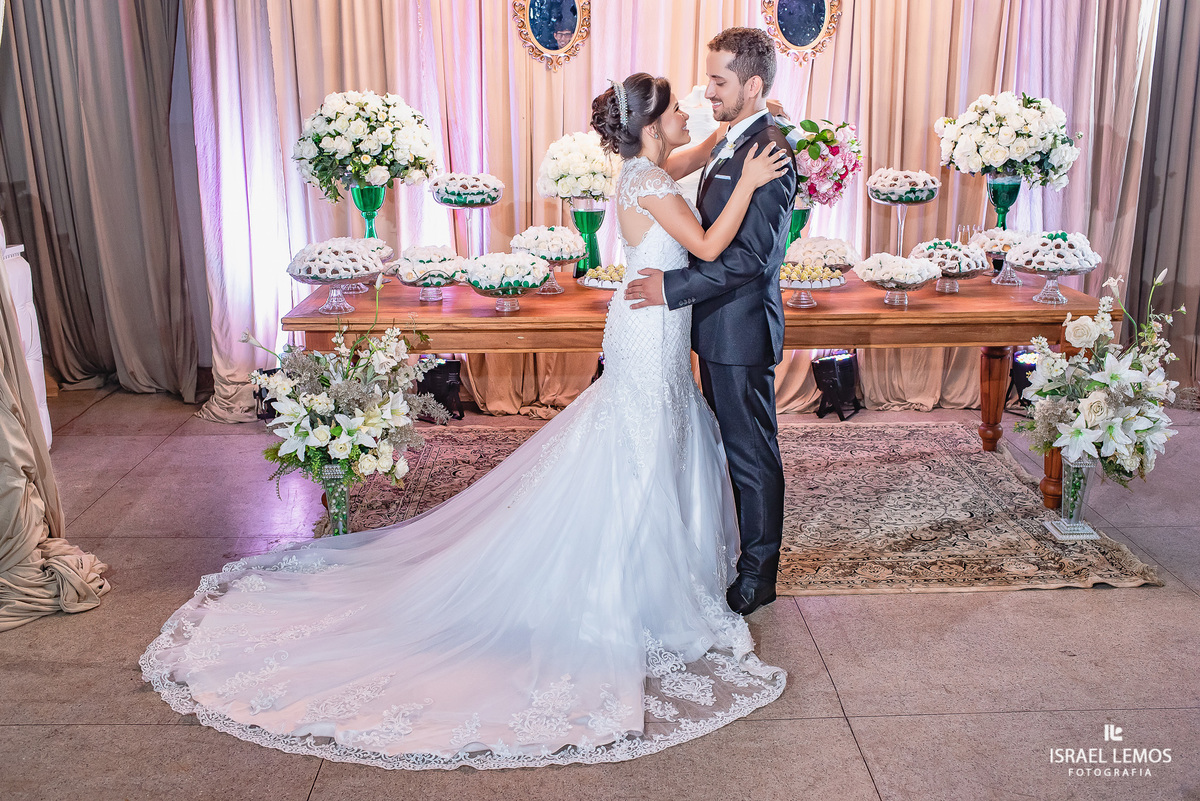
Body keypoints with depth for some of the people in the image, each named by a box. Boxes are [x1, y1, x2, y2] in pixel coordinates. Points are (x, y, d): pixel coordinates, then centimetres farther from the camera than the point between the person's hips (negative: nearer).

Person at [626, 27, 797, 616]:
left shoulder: (767, 149, -19)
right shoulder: (733, 141, 12)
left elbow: (752, 254, -25)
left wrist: (673, 287, -23)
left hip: (741, 329, -10)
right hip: (718, 325, 10)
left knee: (752, 454, 3)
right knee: (731, 445, 19)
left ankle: (758, 576, 18)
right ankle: (735, 549, 35)